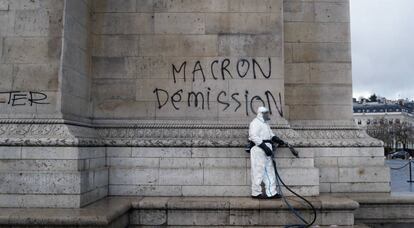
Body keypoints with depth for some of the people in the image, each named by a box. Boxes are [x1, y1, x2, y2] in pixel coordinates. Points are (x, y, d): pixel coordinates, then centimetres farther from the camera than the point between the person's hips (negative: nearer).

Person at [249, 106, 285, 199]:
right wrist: (265, 147, -25)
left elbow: (270, 135, 26)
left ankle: (271, 193, 16)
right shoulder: (256, 122, -11)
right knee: (259, 172, -4)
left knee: (269, 171, 11)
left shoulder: (265, 123, 22)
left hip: (266, 150, 10)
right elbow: (254, 137, -21)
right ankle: (256, 193, 5)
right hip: (259, 150, -10)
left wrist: (277, 139, 5)